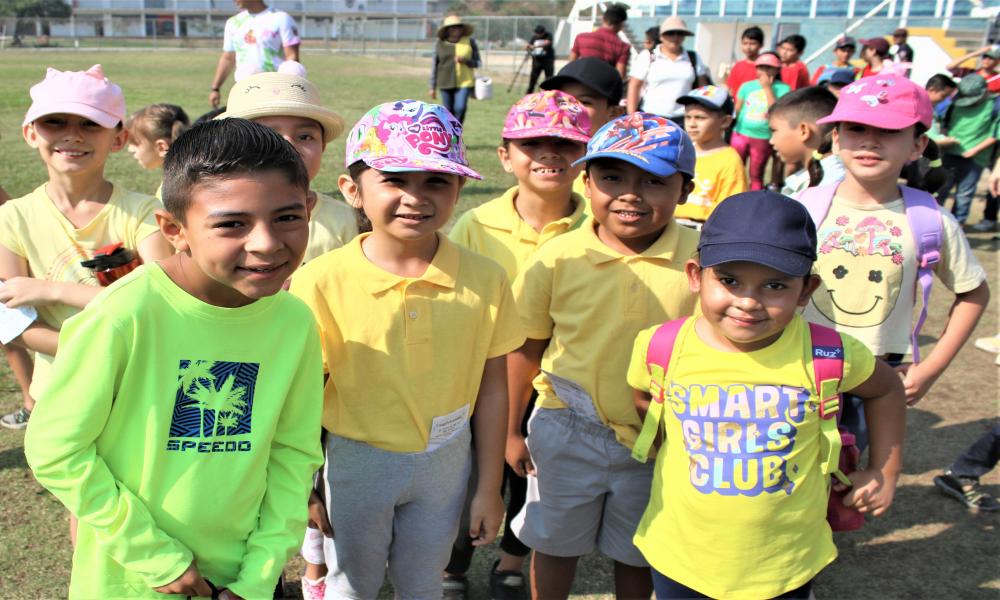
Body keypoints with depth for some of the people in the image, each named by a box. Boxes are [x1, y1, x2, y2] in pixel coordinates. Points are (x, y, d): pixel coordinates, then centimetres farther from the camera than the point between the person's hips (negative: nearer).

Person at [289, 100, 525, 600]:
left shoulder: (484, 279, -13)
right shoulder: (321, 282, -19)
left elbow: (492, 387, -5)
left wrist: (489, 487, 2)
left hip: (445, 461, 2)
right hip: (355, 464, -1)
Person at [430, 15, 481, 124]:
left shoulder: (470, 42, 2)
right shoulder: (440, 44, 4)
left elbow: (478, 62, 5)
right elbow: (434, 66, 8)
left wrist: (465, 60, -15)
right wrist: (433, 87, 7)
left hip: (464, 83, -1)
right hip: (446, 83, 1)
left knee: (460, 108, -15)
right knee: (449, 111, 4)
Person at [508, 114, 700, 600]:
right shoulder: (557, 259, -13)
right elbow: (526, 349, -3)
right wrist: (511, 430, 4)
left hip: (658, 437, 0)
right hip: (568, 432, 0)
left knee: (637, 554, 22)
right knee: (555, 544, 21)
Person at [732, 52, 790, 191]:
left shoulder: (783, 89, -5)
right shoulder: (747, 86, 3)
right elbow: (737, 109, 10)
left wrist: (767, 87, -15)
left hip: (763, 138, -2)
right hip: (741, 133, 2)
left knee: (756, 175, 9)